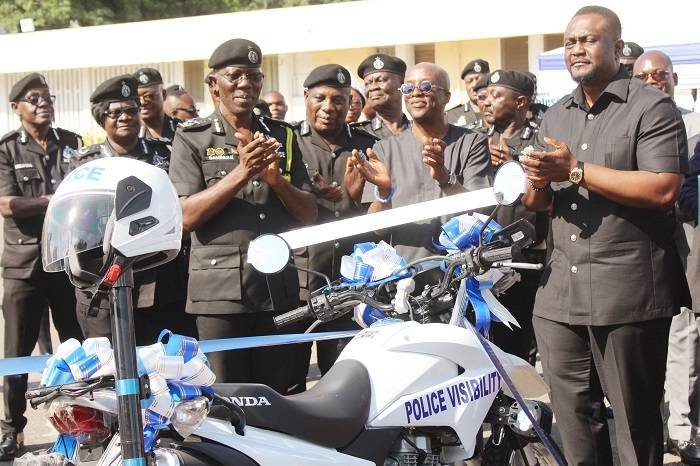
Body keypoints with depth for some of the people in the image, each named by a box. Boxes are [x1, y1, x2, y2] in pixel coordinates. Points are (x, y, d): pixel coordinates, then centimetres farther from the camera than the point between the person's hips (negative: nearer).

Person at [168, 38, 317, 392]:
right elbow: (186, 216, -6)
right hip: (220, 291, -4)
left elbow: (309, 214, 11)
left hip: (279, 287, 4)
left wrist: (276, 179, -8)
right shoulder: (192, 138, 4)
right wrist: (241, 173, -16)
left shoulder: (282, 136, 16)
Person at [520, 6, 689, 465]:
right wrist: (538, 182, -5)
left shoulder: (652, 107, -4)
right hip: (561, 289, 6)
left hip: (629, 289, -6)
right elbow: (537, 203, 20)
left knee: (636, 421, 3)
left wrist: (576, 171, -16)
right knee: (574, 416, 12)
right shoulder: (555, 117, 18)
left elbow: (663, 189, -18)